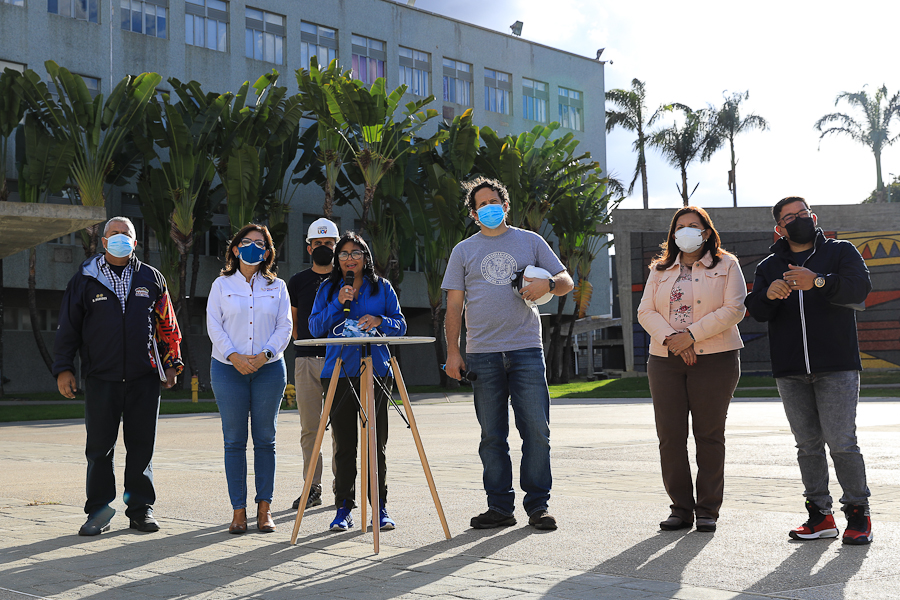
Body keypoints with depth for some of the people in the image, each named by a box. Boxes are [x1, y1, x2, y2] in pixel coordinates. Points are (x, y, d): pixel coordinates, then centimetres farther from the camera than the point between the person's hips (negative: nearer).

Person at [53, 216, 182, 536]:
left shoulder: (151, 278, 11)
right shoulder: (85, 279, 8)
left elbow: (167, 324, 14)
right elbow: (68, 327, 9)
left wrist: (171, 363, 9)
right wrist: (63, 368, 3)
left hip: (144, 378, 1)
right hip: (101, 378, -1)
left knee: (141, 444, 4)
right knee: (99, 446, 1)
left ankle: (140, 509, 14)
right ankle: (98, 511, 11)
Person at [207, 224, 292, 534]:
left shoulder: (277, 286, 11)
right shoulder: (222, 285, 9)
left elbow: (284, 326, 4)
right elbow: (214, 325, 1)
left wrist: (265, 354, -12)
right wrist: (234, 356, -13)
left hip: (269, 369, 1)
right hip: (228, 369, -1)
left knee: (265, 439, 3)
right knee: (234, 441, 0)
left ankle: (264, 508, 9)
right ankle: (239, 510, 5)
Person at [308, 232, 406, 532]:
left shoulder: (382, 287, 12)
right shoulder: (327, 289, 13)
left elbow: (400, 325, 8)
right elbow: (315, 327, 5)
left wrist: (380, 321, -11)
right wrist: (338, 304, -8)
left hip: (376, 371, 0)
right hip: (339, 373, 0)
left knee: (376, 443, 1)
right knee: (344, 444, 1)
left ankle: (380, 507, 8)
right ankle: (344, 508, 8)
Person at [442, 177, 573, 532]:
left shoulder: (530, 242, 12)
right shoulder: (464, 250, 13)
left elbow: (566, 281, 12)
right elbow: (454, 306, 10)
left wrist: (548, 284, -11)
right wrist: (453, 352, 2)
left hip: (526, 348, -1)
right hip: (483, 353, 1)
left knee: (537, 430, -4)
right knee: (492, 435, 5)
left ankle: (538, 505, 6)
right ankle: (500, 506, 13)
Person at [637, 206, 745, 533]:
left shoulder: (726, 265, 7)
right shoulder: (660, 269, 17)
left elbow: (734, 309, -6)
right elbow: (646, 312, 7)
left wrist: (692, 335, -13)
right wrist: (669, 338, -11)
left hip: (715, 359, -3)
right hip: (665, 361, 3)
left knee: (709, 435, 0)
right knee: (670, 436, -1)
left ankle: (707, 510, 9)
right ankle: (681, 508, 9)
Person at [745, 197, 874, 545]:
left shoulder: (841, 252, 9)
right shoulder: (768, 267, 17)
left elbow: (860, 287, -10)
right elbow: (756, 312, 3)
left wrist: (818, 282, -25)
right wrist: (769, 294, -19)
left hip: (837, 366, -3)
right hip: (790, 372, 3)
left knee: (841, 443, -9)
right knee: (808, 444, 5)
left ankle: (858, 514, 3)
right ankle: (820, 515, 12)